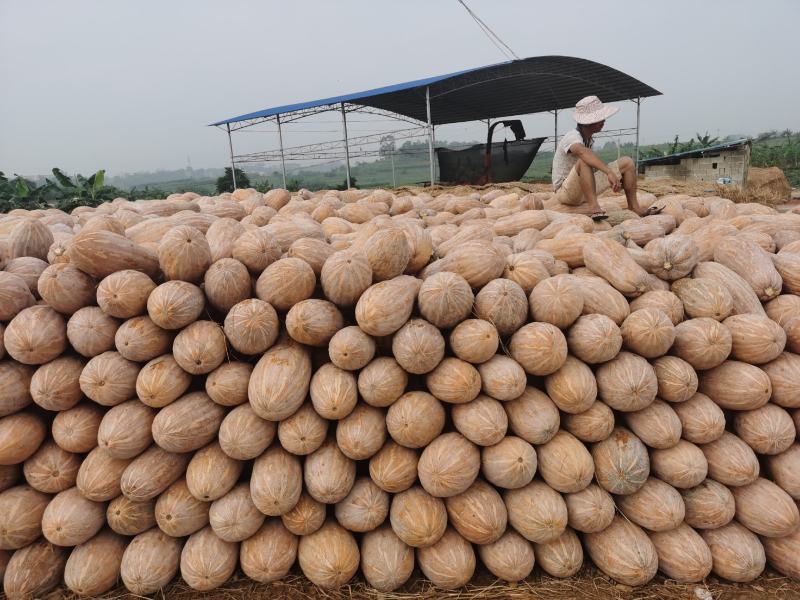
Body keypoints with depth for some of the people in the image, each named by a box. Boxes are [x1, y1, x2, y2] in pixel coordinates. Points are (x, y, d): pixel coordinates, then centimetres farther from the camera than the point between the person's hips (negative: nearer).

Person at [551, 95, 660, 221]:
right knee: (584, 161, -37)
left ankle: (634, 206, 1)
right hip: (565, 191, -9)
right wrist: (610, 172, -55)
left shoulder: (588, 138, 8)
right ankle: (593, 205, -38)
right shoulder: (572, 137, -21)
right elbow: (582, 152, -45)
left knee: (627, 162, 1)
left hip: (585, 189, 9)